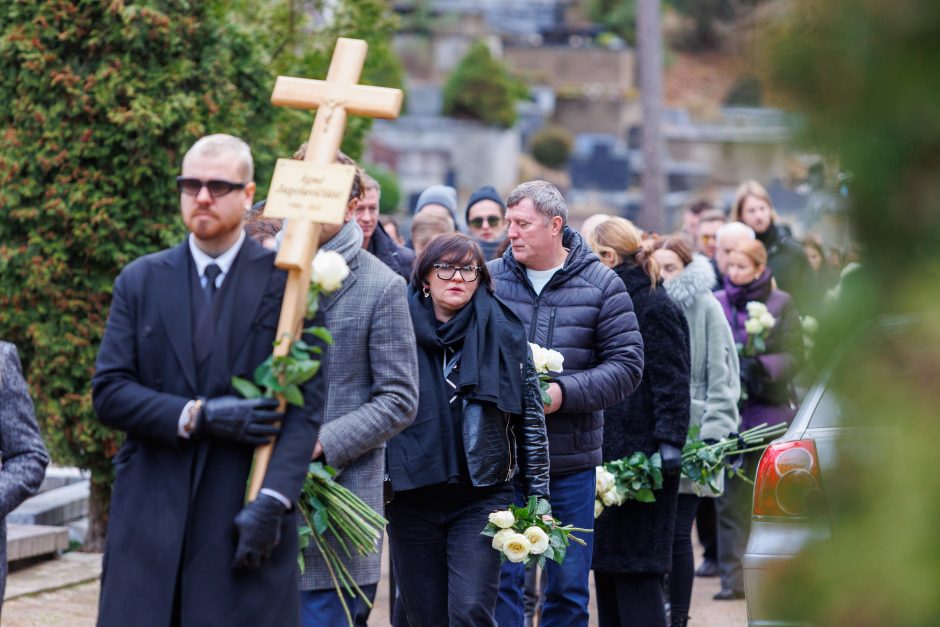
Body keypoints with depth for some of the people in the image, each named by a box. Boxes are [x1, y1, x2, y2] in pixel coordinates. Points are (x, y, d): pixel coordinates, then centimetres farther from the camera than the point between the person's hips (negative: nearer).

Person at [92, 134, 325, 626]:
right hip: (150, 511, 2)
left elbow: (306, 403, -5)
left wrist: (272, 500, -16)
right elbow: (108, 392, 4)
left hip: (245, 512, -2)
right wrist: (197, 417, -10)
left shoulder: (286, 281, 2)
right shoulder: (140, 281, 11)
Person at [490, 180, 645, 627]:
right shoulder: (489, 279, 4)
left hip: (572, 461, 0)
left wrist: (564, 393, -15)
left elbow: (627, 365, -3)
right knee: (500, 578, 0)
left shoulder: (602, 286, 1)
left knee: (569, 586, 8)